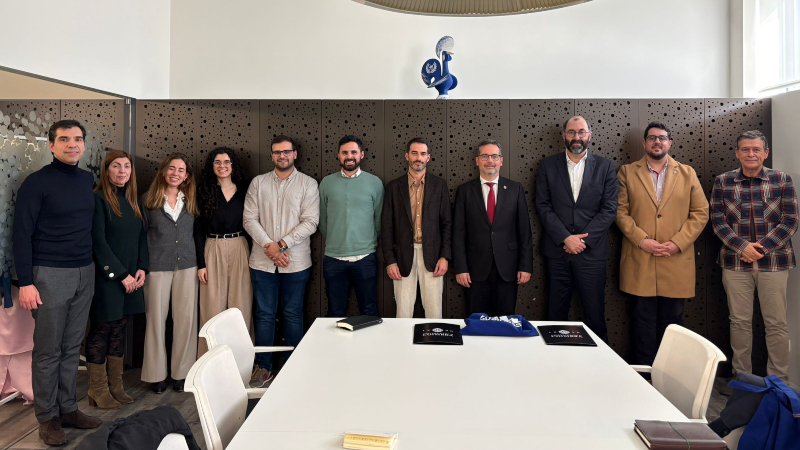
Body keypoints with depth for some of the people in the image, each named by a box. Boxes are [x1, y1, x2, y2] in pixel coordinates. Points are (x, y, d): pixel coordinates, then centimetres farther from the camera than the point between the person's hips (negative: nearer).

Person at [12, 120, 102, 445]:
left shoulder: (88, 180, 9)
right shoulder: (37, 182, -7)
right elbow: (21, 235, -9)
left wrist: (97, 264, 11)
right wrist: (25, 283, -13)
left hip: (85, 273, 5)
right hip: (50, 275, -5)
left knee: (72, 347, 12)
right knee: (48, 351, 4)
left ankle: (68, 409, 23)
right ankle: (47, 417, 17)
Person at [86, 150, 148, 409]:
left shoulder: (132, 201, 13)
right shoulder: (98, 199, -9)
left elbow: (141, 237, 14)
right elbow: (98, 242, -14)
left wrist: (141, 268, 2)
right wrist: (121, 274, -13)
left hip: (130, 278, 7)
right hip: (106, 278, -7)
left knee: (119, 329, 12)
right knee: (101, 331, 2)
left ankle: (115, 387, 21)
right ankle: (98, 391, 13)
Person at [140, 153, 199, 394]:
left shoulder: (191, 201, 9)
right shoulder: (148, 199, 2)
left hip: (187, 266, 2)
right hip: (157, 267, -2)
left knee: (186, 319, 3)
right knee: (156, 319, 3)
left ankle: (182, 372, 16)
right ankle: (157, 374, 17)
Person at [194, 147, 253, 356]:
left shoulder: (244, 190, 5)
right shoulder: (205, 192, 3)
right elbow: (198, 230, 2)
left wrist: (253, 256, -3)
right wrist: (201, 263, -3)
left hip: (240, 250, 1)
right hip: (213, 251, 0)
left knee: (241, 305, 3)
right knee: (213, 307, 2)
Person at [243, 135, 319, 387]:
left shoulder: (308, 184, 0)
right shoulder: (258, 183, 7)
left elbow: (310, 222, -7)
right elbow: (250, 219, 1)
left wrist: (282, 244, -14)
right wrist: (269, 246, -11)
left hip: (295, 261, -1)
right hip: (262, 261, 2)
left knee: (293, 314, 8)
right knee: (264, 314, 8)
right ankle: (263, 367, 19)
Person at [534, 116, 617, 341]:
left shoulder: (605, 166, 6)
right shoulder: (548, 165, 6)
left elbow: (609, 209, 0)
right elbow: (543, 206, -1)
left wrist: (583, 239, -10)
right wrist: (566, 238, -11)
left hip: (592, 250, 0)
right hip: (557, 249, 1)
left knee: (595, 312, 4)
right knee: (556, 311, 8)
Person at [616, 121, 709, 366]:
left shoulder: (687, 173, 10)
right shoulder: (627, 172, 7)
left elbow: (700, 212, 5)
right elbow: (621, 211, 0)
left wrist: (677, 242, -8)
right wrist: (642, 240, -12)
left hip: (676, 261, 1)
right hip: (640, 261, -1)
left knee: (673, 319, 8)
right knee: (644, 318, 2)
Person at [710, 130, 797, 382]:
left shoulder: (782, 180, 3)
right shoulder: (723, 182, 4)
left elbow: (790, 220, -2)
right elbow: (717, 220, 0)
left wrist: (762, 247, -13)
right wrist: (742, 246, -13)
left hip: (773, 261, 0)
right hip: (735, 262, 1)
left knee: (776, 323, 5)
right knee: (739, 321, 8)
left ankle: (778, 380, 18)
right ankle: (741, 377, 22)